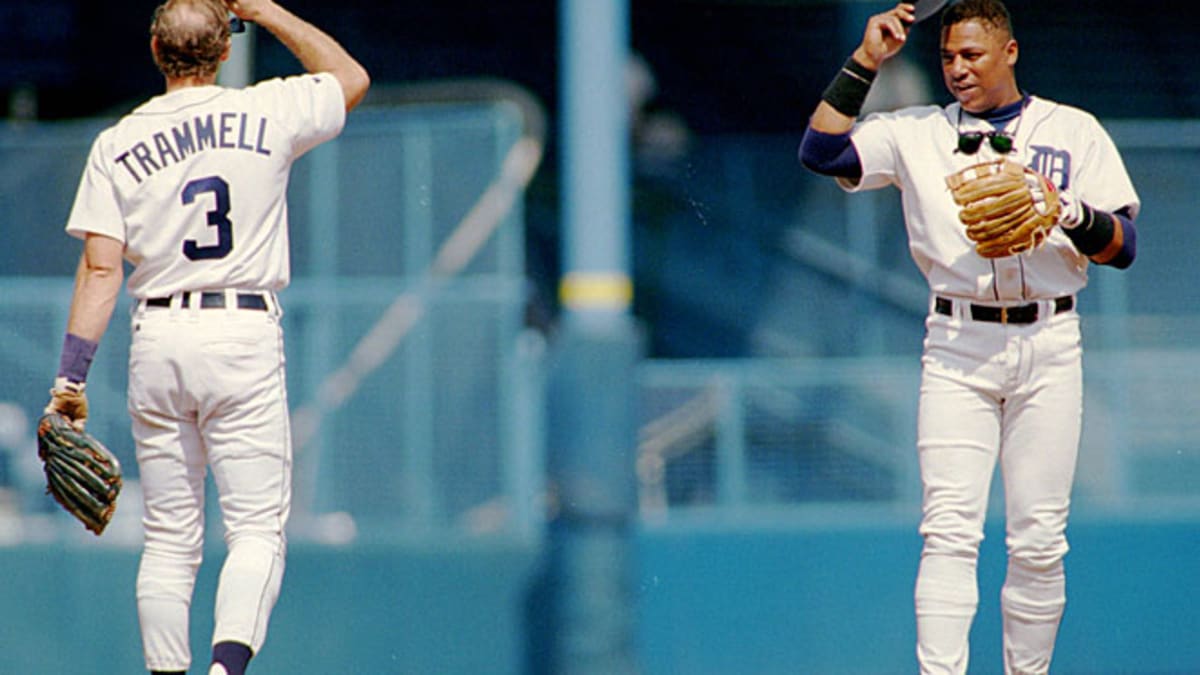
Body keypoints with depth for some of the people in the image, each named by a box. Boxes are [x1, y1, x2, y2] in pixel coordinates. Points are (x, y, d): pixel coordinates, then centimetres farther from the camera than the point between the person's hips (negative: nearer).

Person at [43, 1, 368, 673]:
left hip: (158, 340, 2)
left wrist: (72, 375, -4)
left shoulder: (116, 144, 2)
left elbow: (101, 269, -5)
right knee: (258, 528, -4)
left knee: (169, 537, 11)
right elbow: (352, 76, 19)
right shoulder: (267, 113, -1)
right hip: (244, 336, -2)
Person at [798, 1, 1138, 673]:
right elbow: (821, 152, -2)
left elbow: (1123, 246, 4)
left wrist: (1072, 214, -17)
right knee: (950, 531, -11)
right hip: (958, 347, 0)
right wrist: (864, 64, -5)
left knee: (1039, 541, 0)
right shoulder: (917, 133, 9)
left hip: (1048, 346, 0)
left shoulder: (1074, 131, 8)